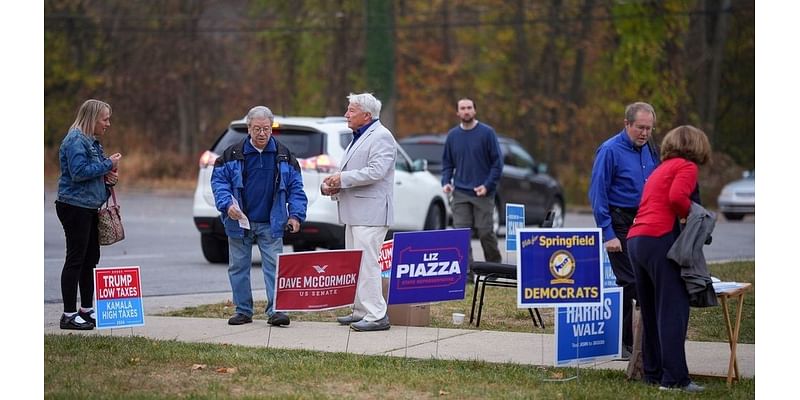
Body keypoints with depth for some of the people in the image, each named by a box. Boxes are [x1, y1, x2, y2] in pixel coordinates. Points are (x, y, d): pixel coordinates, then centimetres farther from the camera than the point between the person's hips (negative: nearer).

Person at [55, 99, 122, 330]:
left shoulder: (92, 141, 17)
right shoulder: (75, 140, -13)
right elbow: (79, 172, -23)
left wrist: (109, 177, 6)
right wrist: (108, 164, -16)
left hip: (89, 207, 10)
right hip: (74, 206, -10)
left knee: (90, 259, 14)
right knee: (75, 259, -7)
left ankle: (86, 310, 23)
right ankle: (69, 315, -5)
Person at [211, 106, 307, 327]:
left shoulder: (283, 155, 5)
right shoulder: (233, 154, 1)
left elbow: (295, 188, 8)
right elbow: (218, 180, 2)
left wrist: (296, 215, -3)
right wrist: (227, 204, -14)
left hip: (271, 224, 0)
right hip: (239, 222, 0)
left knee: (274, 266, -7)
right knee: (238, 267, 6)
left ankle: (275, 310, -7)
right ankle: (243, 311, 15)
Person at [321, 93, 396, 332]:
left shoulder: (381, 137, -11)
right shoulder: (358, 138, 22)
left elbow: (376, 171, -22)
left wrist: (342, 179, -15)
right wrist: (335, 185, 11)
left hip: (370, 212, -11)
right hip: (355, 212, 11)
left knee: (367, 263, -14)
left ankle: (376, 316, -14)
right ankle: (361, 311, 19)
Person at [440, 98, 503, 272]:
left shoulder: (487, 133, -2)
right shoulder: (453, 135, 8)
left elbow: (497, 162, -2)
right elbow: (447, 163, 16)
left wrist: (488, 185, -11)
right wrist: (446, 182, -1)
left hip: (483, 193, -3)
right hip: (460, 193, 3)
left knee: (485, 232, -1)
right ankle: (466, 270, -4)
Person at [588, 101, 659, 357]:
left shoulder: (649, 149, 10)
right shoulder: (610, 151, -11)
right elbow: (598, 195, -12)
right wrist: (608, 235, -16)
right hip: (620, 224, -7)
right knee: (629, 282, -8)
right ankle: (621, 342, 1)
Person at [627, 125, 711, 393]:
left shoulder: (661, 169, 27)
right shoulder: (687, 167, 2)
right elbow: (676, 198, -15)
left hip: (635, 240, 9)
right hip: (660, 239, -9)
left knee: (651, 311, 13)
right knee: (674, 310, -8)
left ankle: (653, 372, 16)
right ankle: (674, 378, -11)